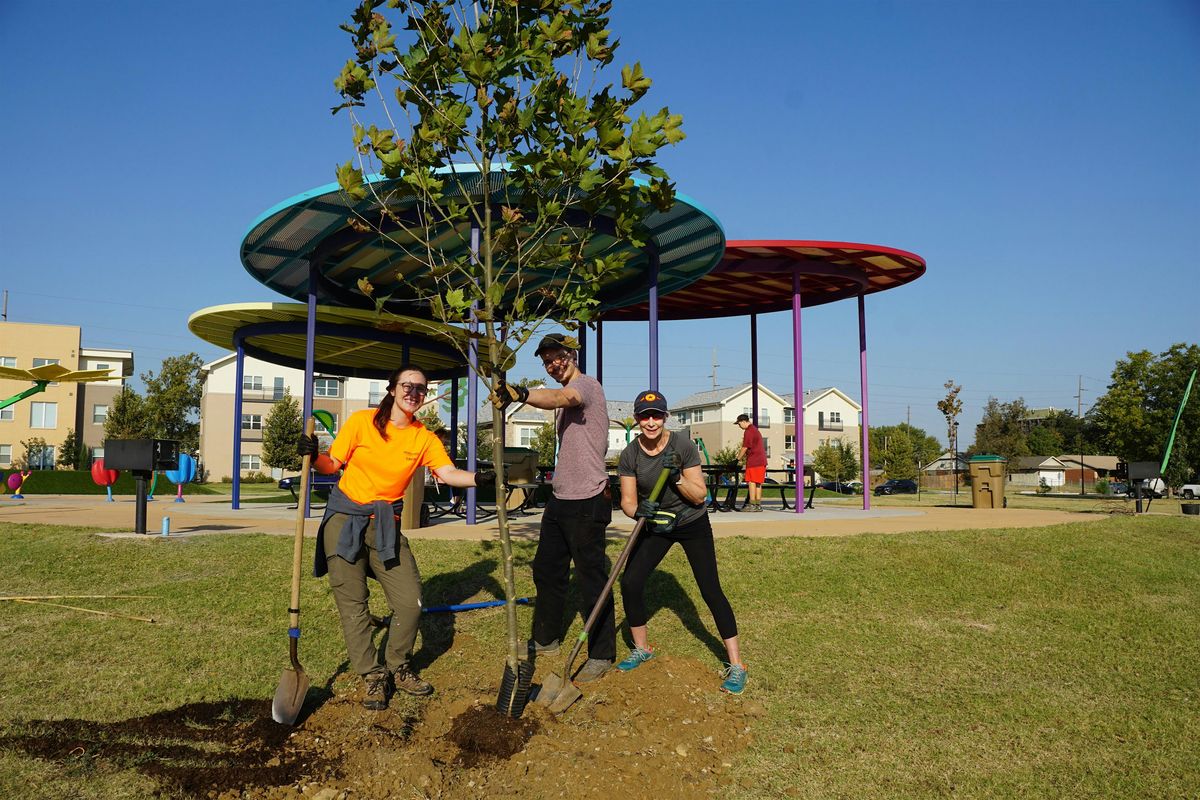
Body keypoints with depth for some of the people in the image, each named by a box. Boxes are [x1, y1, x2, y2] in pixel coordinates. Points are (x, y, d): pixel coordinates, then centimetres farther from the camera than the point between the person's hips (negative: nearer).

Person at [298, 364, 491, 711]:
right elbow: (332, 465, -3)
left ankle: (397, 667, 21)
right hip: (345, 519, -2)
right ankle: (374, 675, 16)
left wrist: (478, 478, -32)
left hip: (386, 525, 3)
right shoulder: (362, 421, -7)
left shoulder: (424, 438, -1)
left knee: (410, 601, -3)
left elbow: (448, 473, -13)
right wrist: (314, 456, -24)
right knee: (352, 603, 1)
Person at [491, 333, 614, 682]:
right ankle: (545, 639, 33)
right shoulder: (566, 395, 18)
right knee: (547, 571, 17)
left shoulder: (587, 383, -13)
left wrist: (521, 394, -53)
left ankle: (602, 655, 9)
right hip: (560, 497, 10)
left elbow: (563, 397, -37)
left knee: (592, 578, -3)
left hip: (587, 500, -10)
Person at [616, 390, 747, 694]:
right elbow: (627, 500, -8)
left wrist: (677, 477, -34)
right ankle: (642, 649, 17)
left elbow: (699, 496, -17)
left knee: (710, 590, -10)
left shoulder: (683, 446, -20)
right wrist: (639, 511, -30)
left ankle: (736, 665, 0)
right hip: (655, 524, 3)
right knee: (630, 582, -7)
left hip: (692, 523, -3)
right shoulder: (630, 455, -11)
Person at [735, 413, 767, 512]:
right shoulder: (755, 429, 20)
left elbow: (745, 447, -12)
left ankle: (752, 504, -10)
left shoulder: (748, 431, -11)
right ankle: (758, 505, 10)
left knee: (751, 482, -8)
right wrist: (743, 455, 23)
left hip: (753, 461, -10)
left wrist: (738, 459, -3)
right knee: (758, 483, 9)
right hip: (761, 460, 10)